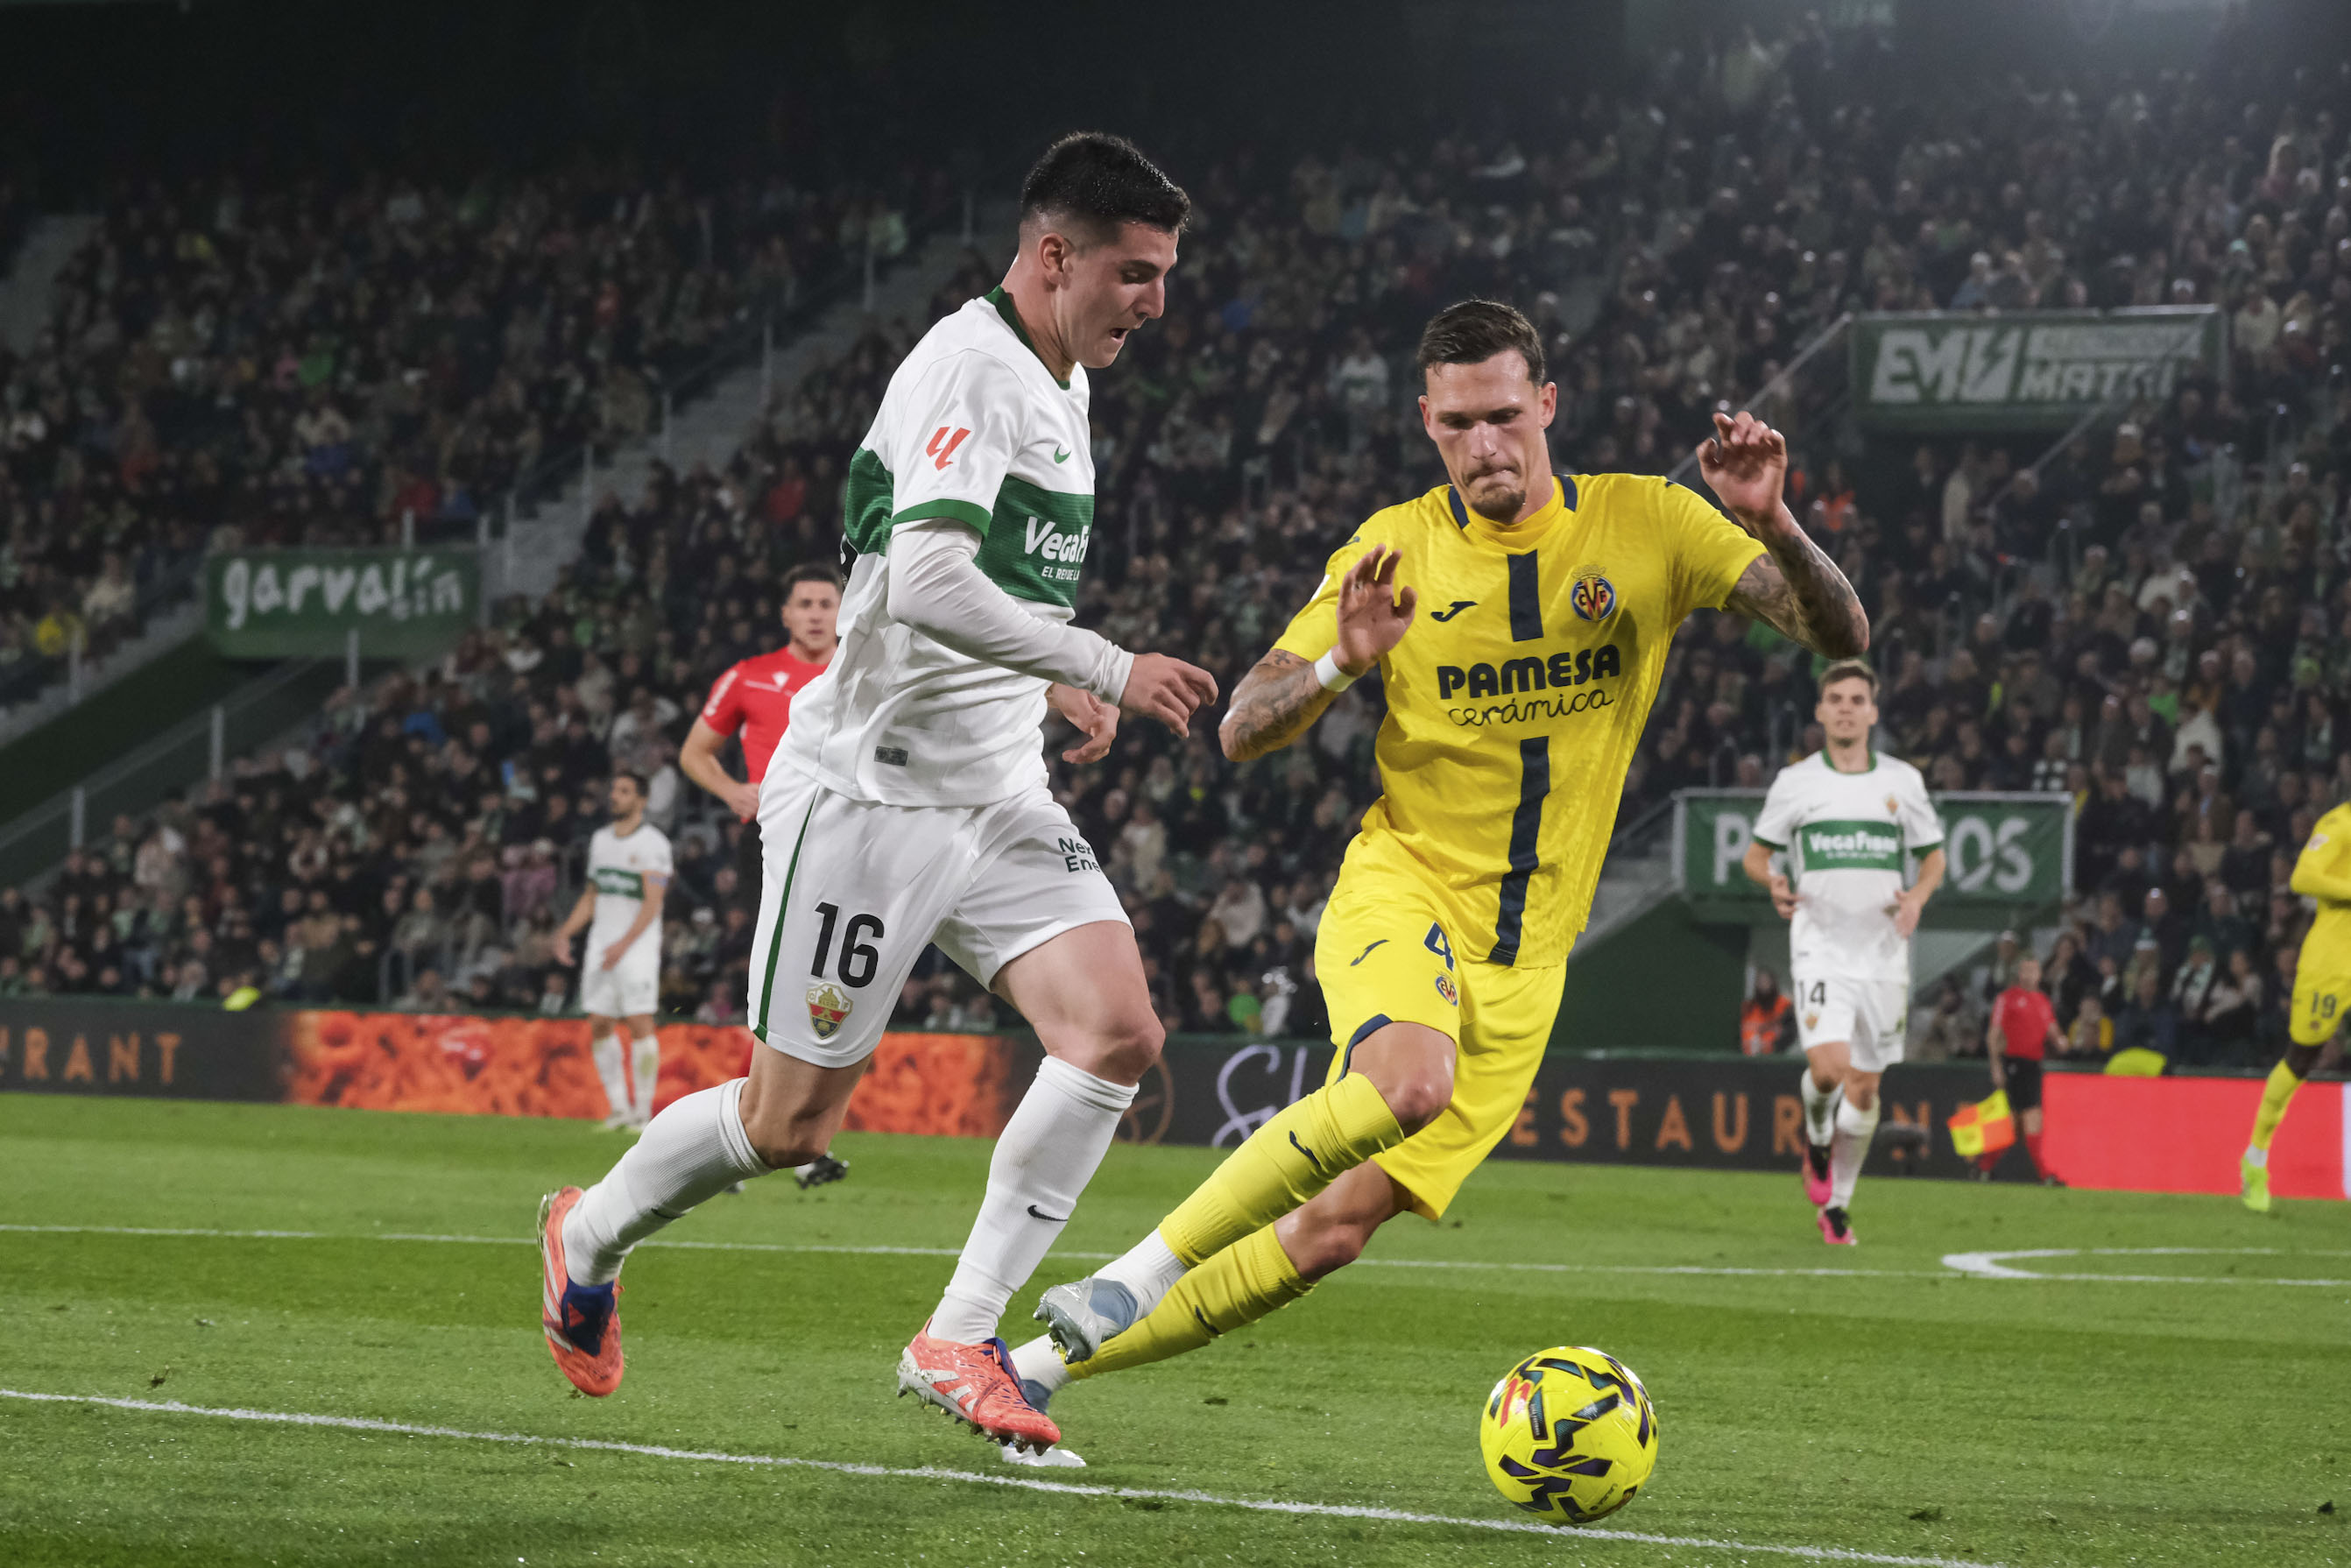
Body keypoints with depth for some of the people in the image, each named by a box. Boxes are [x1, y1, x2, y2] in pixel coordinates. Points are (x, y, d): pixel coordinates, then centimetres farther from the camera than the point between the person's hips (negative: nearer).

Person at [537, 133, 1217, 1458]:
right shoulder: (968, 368, -16)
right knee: (792, 1124, -1)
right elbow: (925, 585, -29)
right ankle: (591, 1236, 28)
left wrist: (1049, 684, 13)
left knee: (1120, 1034, -12)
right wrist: (1107, 670, -26)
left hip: (999, 796, 8)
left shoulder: (1062, 386, 14)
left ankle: (960, 1342, -6)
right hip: (870, 789, -8)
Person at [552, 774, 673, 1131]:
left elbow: (652, 903, -13)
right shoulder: (601, 840, 14)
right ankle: (619, 1108, 11)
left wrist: (624, 944, -21)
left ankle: (643, 1110, -6)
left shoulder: (653, 843, -7)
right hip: (602, 942, 7)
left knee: (640, 1023, -11)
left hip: (637, 943, -7)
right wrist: (566, 931, 11)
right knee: (599, 1025, 2)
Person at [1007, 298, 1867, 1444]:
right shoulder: (1396, 548, -2)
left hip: (1526, 960, 2)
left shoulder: (1645, 525, -2)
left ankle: (1050, 1359, 7)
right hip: (1403, 886, -2)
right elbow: (1240, 735, -2)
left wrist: (1771, 526, -24)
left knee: (1339, 1227, -5)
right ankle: (1135, 1276, -26)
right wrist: (1342, 660, -23)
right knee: (1409, 1081, -36)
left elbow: (1840, 636, -5)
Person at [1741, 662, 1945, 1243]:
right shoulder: (1795, 781, 3)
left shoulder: (1903, 780, 6)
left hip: (1883, 953, 2)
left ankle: (1836, 1205, 20)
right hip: (1820, 949, -2)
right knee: (1828, 1067, -21)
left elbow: (1934, 857, 15)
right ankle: (1817, 1140, 13)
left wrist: (1917, 897, -6)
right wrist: (1772, 881, -12)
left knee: (1864, 1087, 3)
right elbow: (1755, 854, 11)